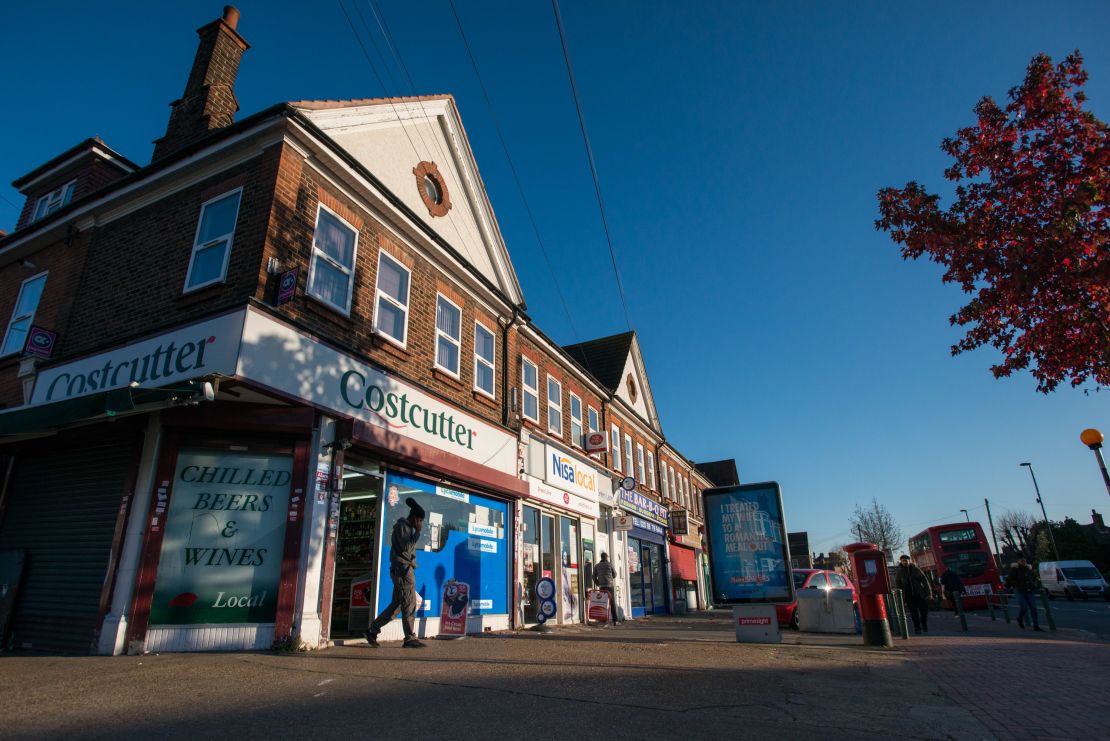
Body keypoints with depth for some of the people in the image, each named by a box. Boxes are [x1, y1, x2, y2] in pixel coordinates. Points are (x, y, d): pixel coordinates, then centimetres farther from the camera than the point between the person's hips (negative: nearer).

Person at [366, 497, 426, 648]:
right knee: (409, 604, -5)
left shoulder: (408, 527, 18)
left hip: (405, 569, 9)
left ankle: (372, 631, 16)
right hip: (402, 568, -9)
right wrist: (418, 532, -15)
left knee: (396, 604, 11)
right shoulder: (401, 526, -10)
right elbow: (406, 547, -19)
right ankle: (410, 638, -1)